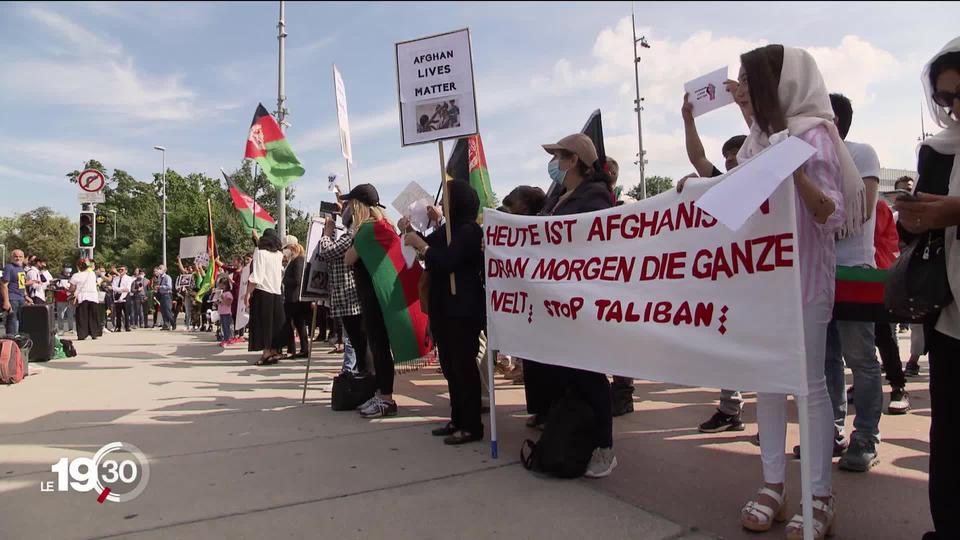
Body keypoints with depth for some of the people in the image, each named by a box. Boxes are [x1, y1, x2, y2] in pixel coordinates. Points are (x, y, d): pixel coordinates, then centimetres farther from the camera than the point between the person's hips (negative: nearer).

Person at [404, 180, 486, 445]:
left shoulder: (469, 230, -12)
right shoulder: (448, 230, 17)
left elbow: (445, 262, -21)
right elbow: (431, 250, 19)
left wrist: (420, 244, -12)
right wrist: (413, 233, 7)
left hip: (463, 310, -9)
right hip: (443, 309, 9)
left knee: (464, 366, -6)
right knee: (450, 366, 12)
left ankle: (472, 426, 1)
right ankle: (458, 419, 21)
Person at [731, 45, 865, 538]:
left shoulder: (812, 133, -7)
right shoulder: (758, 137, 13)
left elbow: (832, 214, -13)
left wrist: (797, 174, -27)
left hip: (803, 273, -7)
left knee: (809, 383, -2)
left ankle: (820, 497, 9)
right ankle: (773, 485, 18)